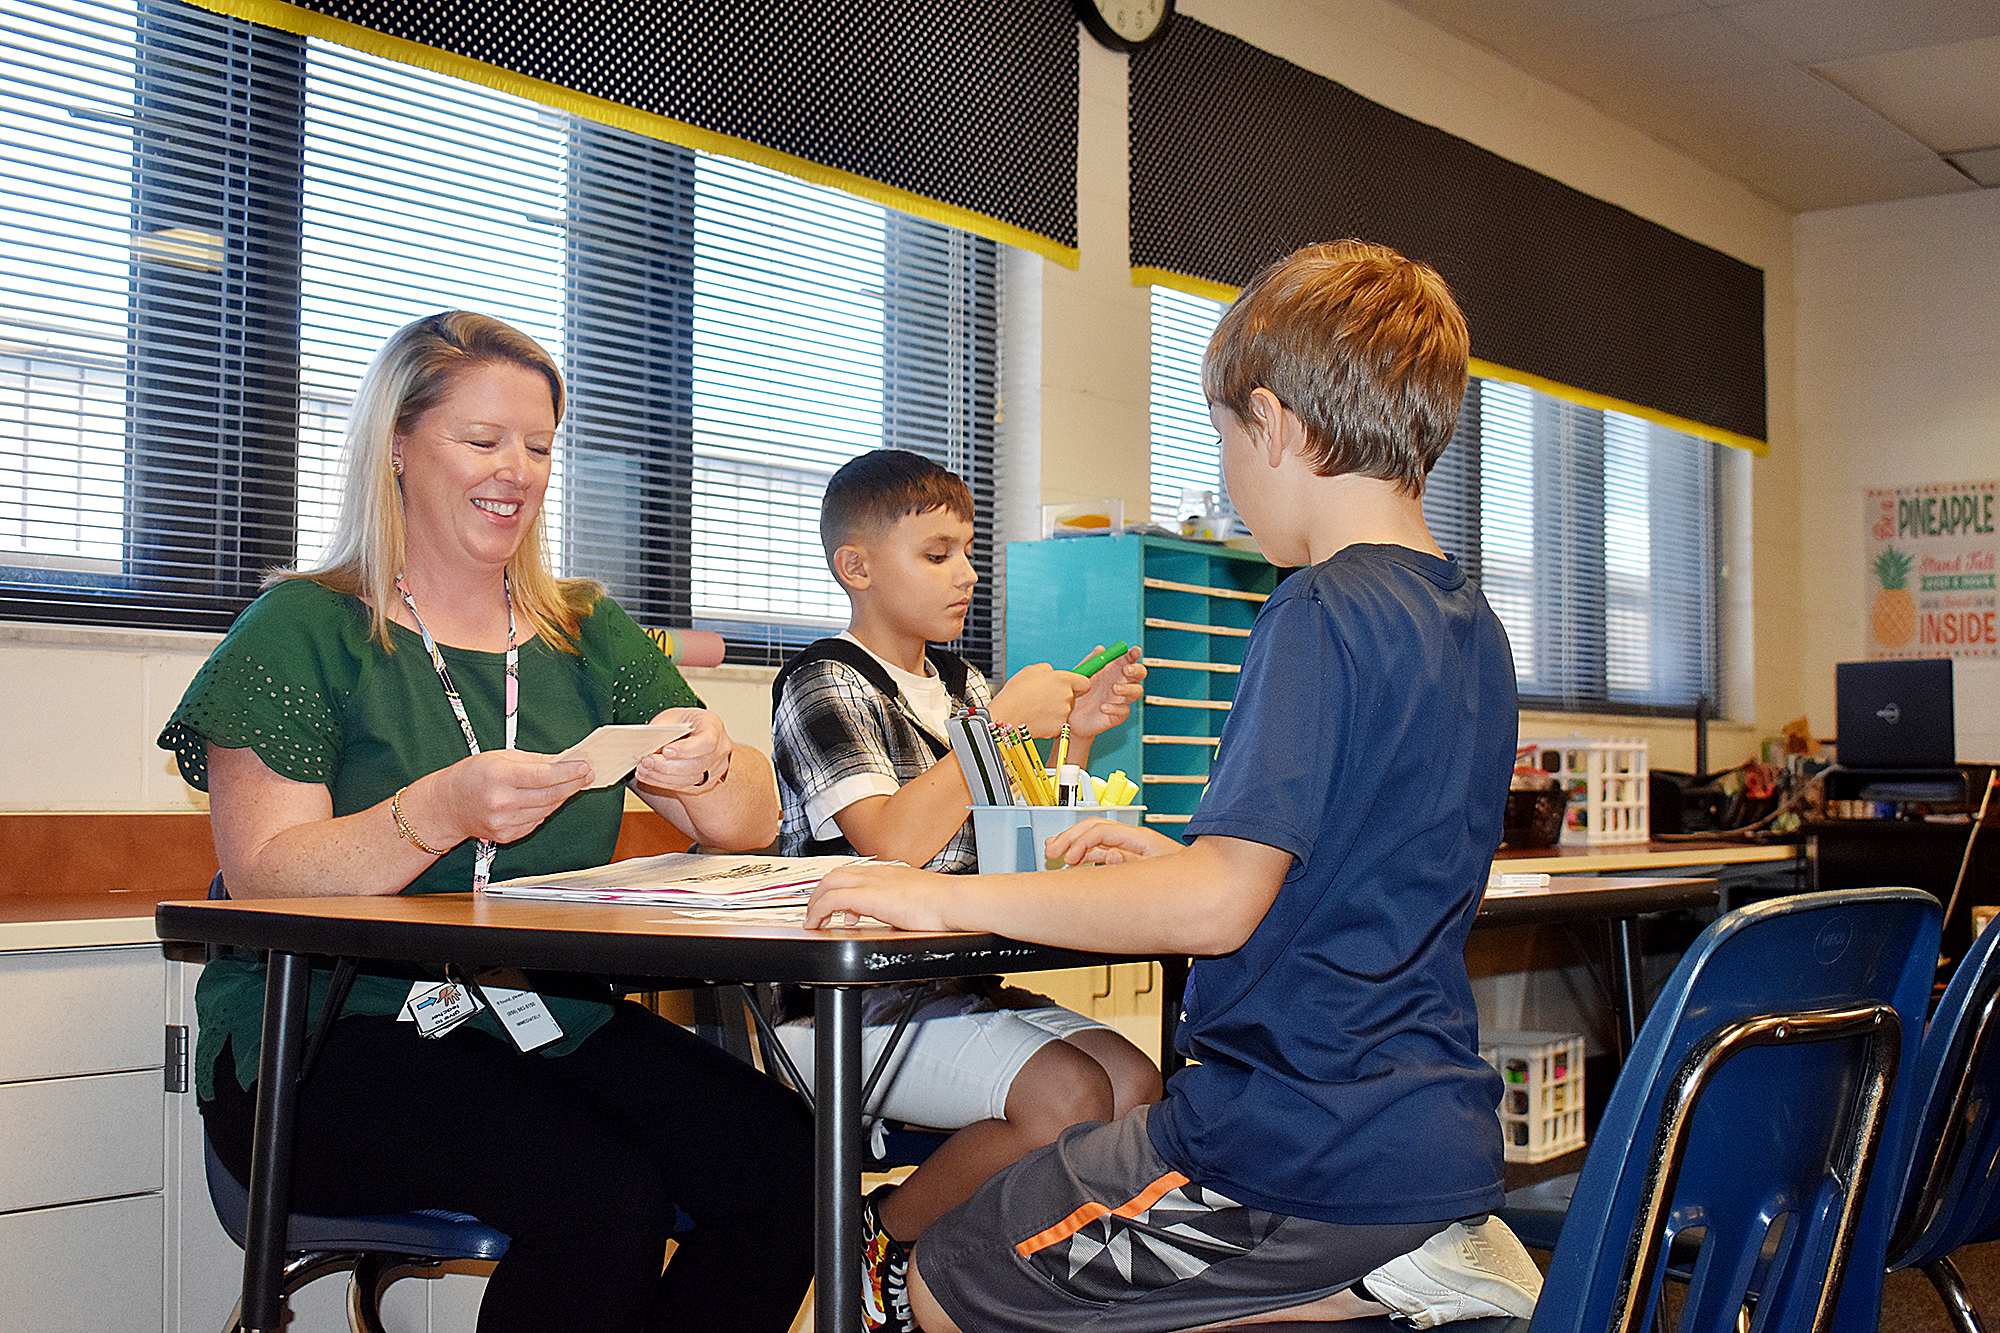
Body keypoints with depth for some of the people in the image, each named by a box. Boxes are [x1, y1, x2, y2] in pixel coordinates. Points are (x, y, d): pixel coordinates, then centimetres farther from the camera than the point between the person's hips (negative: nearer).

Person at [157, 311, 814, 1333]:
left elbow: (750, 825, 11)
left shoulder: (589, 636, 16)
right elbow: (260, 879, -9)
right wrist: (441, 812, -26)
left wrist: (706, 765, -13)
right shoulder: (305, 629, 2)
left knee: (783, 1161, -22)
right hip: (326, 1039, -4)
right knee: (604, 1193, -31)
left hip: (554, 1021, 5)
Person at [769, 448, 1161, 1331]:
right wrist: (1003, 719, -15)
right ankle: (883, 1238, -1)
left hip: (956, 986, 7)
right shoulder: (824, 685, -6)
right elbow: (893, 843, -22)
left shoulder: (961, 684, 17)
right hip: (853, 1005, -7)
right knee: (1070, 1097, -24)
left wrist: (1079, 736, 4)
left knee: (1136, 1083, -15)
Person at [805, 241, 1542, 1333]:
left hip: (1306, 1147, -8)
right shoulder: (1472, 627, 9)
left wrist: (951, 898, -19)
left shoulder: (1322, 614, -19)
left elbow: (1219, 906, -25)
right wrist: (1181, 860, 19)